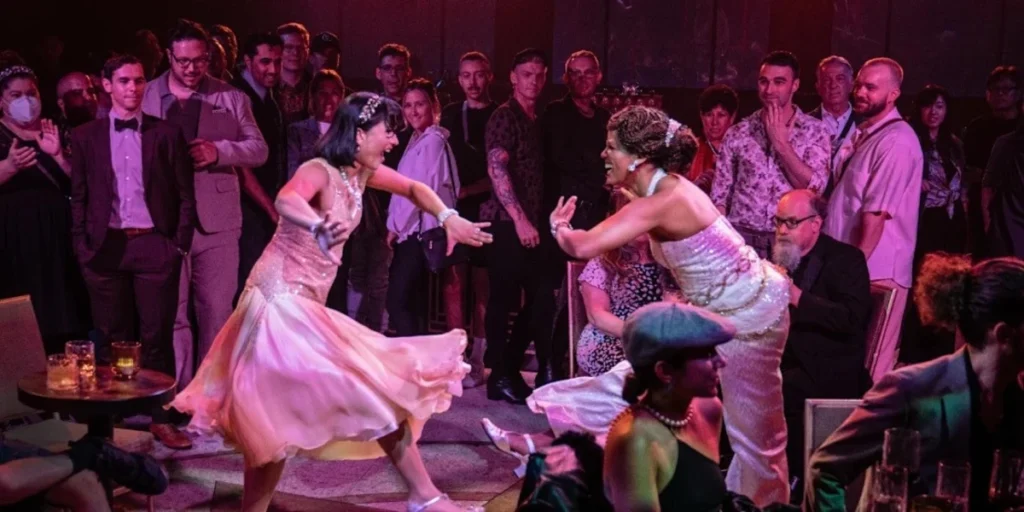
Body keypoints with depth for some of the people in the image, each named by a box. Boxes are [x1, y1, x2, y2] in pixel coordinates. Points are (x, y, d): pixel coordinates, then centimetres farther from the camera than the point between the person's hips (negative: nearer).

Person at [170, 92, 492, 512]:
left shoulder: (363, 171, 5)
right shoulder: (320, 171, -20)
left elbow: (414, 189, 18)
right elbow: (286, 201, -42)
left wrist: (448, 218, -2)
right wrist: (319, 226, -65)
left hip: (305, 303, 9)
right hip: (282, 300, -9)